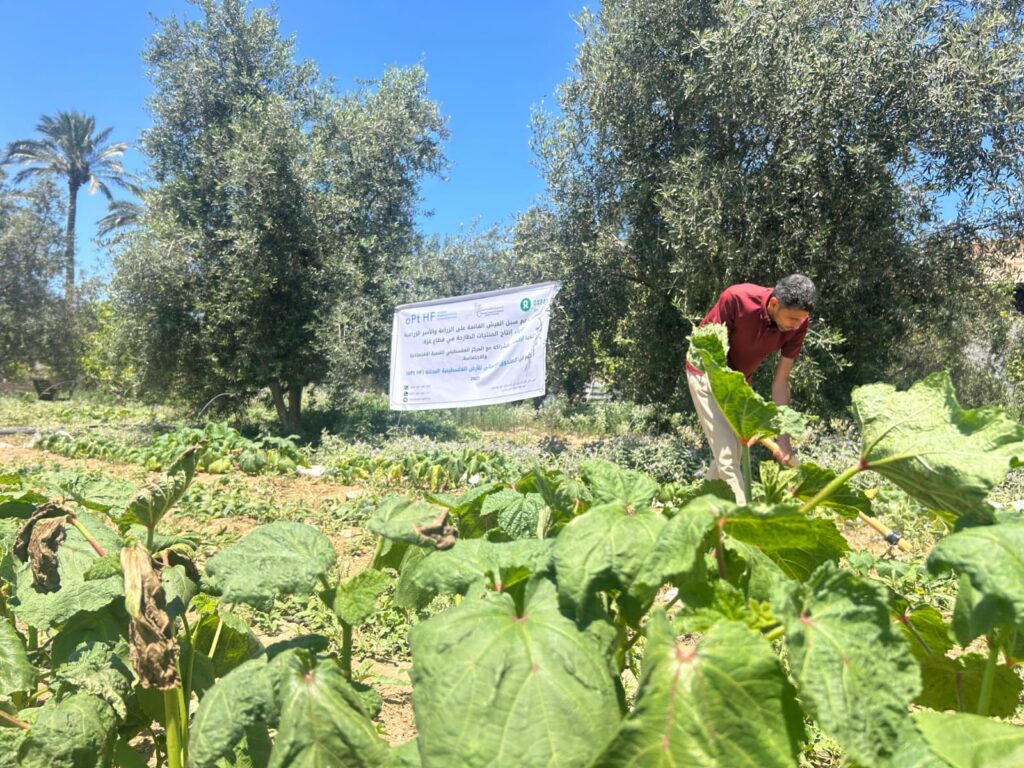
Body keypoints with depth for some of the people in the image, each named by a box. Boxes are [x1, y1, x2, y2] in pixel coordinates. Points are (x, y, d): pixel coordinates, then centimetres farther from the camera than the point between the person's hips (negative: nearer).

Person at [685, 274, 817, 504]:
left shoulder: (799, 323, -20)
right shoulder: (736, 298, -33)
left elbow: (781, 381, -14)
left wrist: (783, 435, -17)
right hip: (708, 372, -5)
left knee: (735, 451, 12)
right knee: (727, 451, -16)